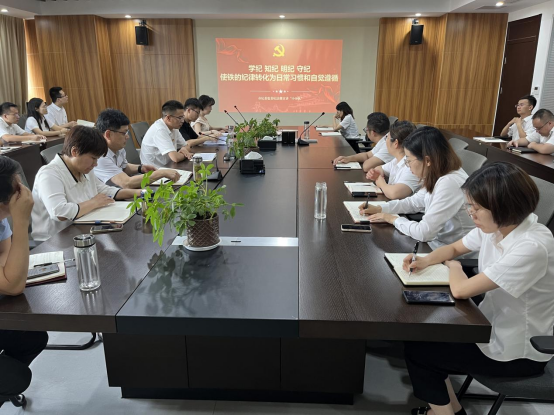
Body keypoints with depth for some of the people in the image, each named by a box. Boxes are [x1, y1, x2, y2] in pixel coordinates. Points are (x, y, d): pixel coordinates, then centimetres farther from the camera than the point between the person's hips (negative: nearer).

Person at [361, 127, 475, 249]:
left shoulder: (449, 183, -28)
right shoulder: (437, 175, 0)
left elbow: (424, 232, -28)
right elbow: (414, 202, 13)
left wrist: (394, 219, -12)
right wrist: (379, 209, 3)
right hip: (436, 242, 7)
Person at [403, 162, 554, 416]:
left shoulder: (531, 248, -33)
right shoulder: (494, 226, -7)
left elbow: (460, 290, -31)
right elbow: (454, 249, 11)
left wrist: (453, 266, -9)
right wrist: (426, 261, -9)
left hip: (518, 350, -8)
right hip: (493, 323, 8)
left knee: (417, 351, -4)